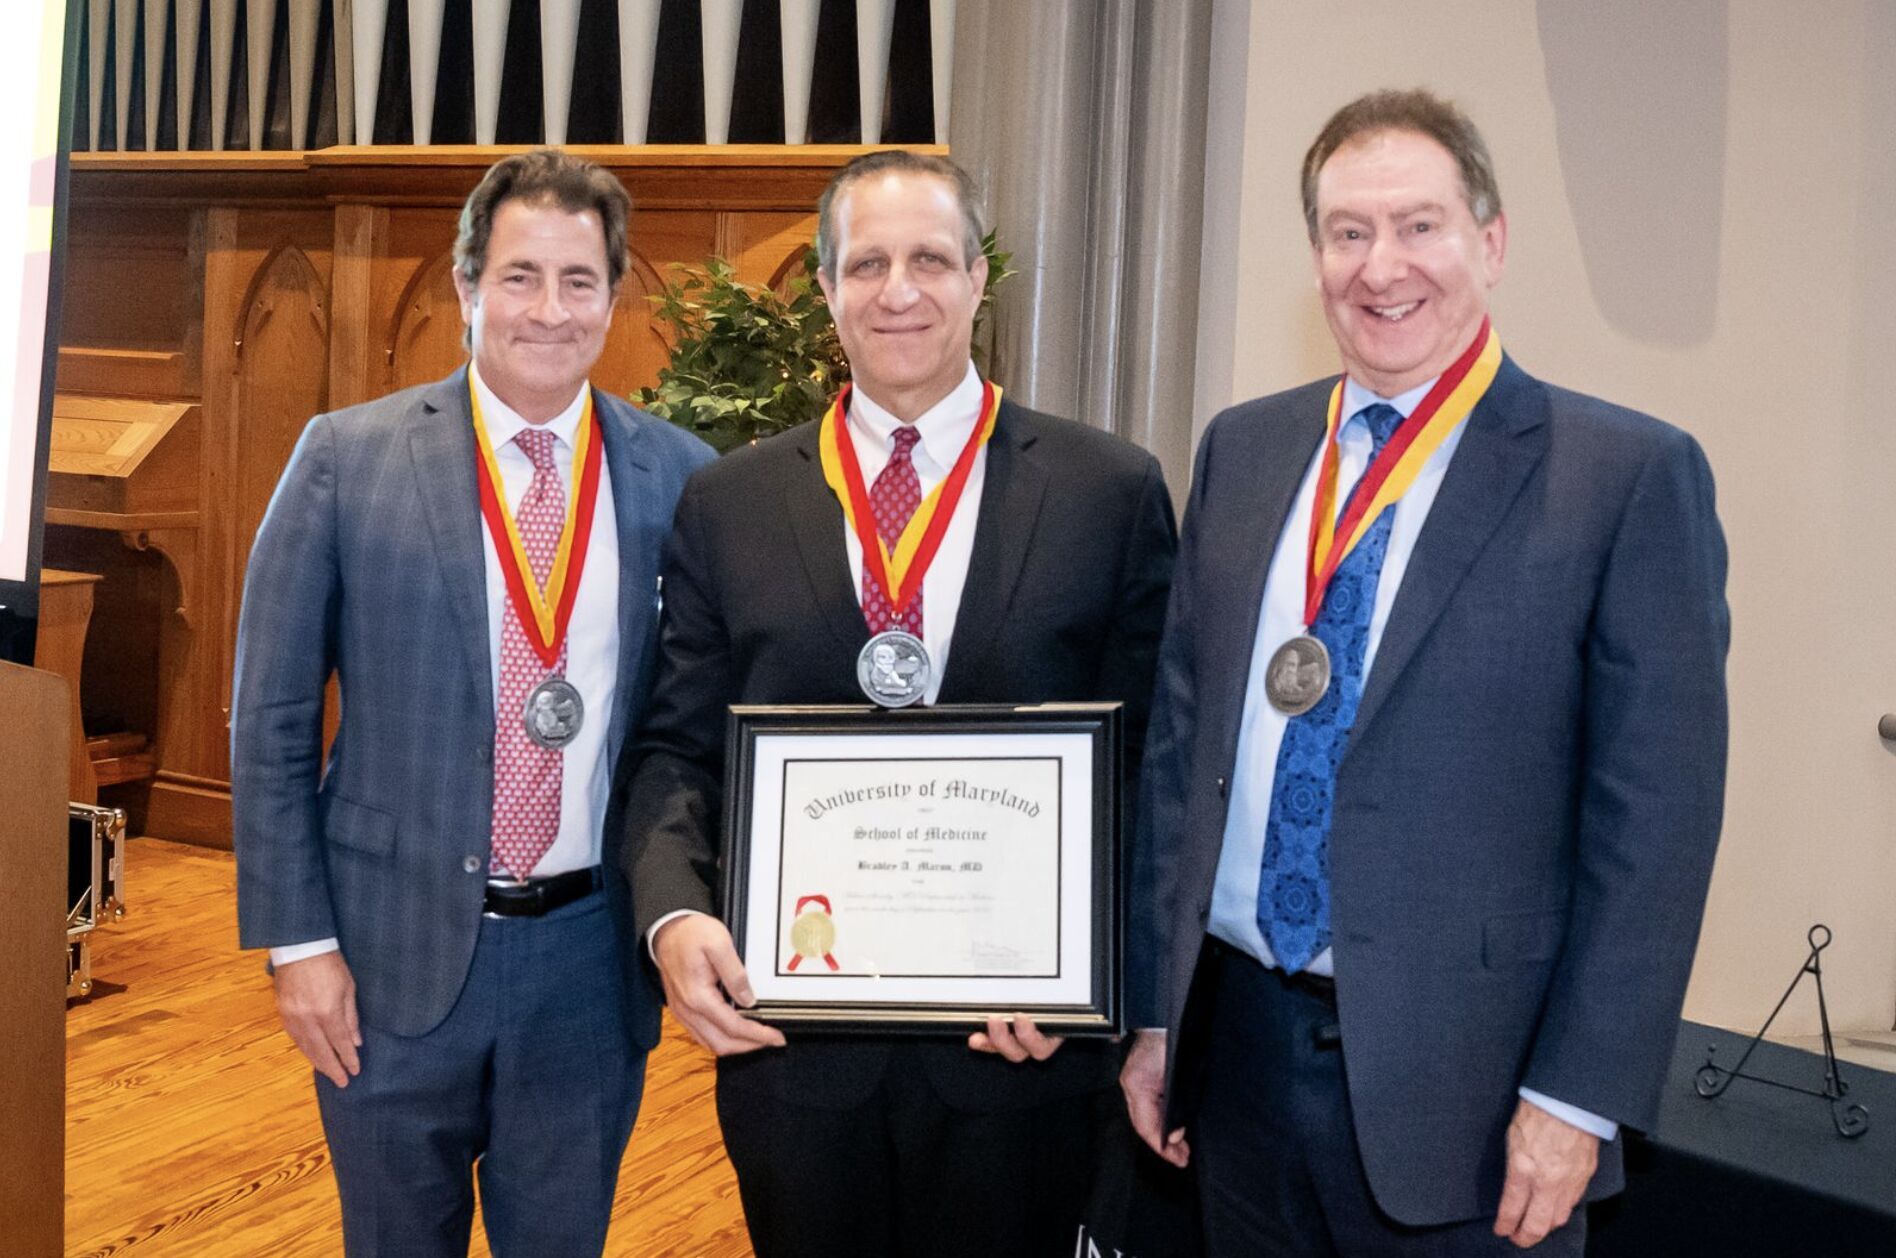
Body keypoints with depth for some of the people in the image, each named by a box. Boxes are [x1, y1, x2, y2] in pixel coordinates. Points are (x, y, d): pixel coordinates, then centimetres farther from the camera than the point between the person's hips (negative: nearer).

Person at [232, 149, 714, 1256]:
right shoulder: (347, 459, -5)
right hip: (396, 955, -1)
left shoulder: (682, 479, -2)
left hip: (595, 962, 1)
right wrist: (298, 940, -5)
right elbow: (270, 720, -2)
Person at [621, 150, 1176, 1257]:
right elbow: (678, 745, 4)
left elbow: (1160, 758, -2)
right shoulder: (728, 505, 3)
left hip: (1021, 1044, -1)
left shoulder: (1113, 491, -2)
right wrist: (674, 911, -14)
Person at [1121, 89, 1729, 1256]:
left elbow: (1656, 814, -9)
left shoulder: (1631, 474, -9)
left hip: (1464, 1074, -4)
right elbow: (1181, 734, 7)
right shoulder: (1243, 448, 5)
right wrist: (1154, 1006, 8)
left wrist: (1579, 1097, -10)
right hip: (1238, 1045, 4)